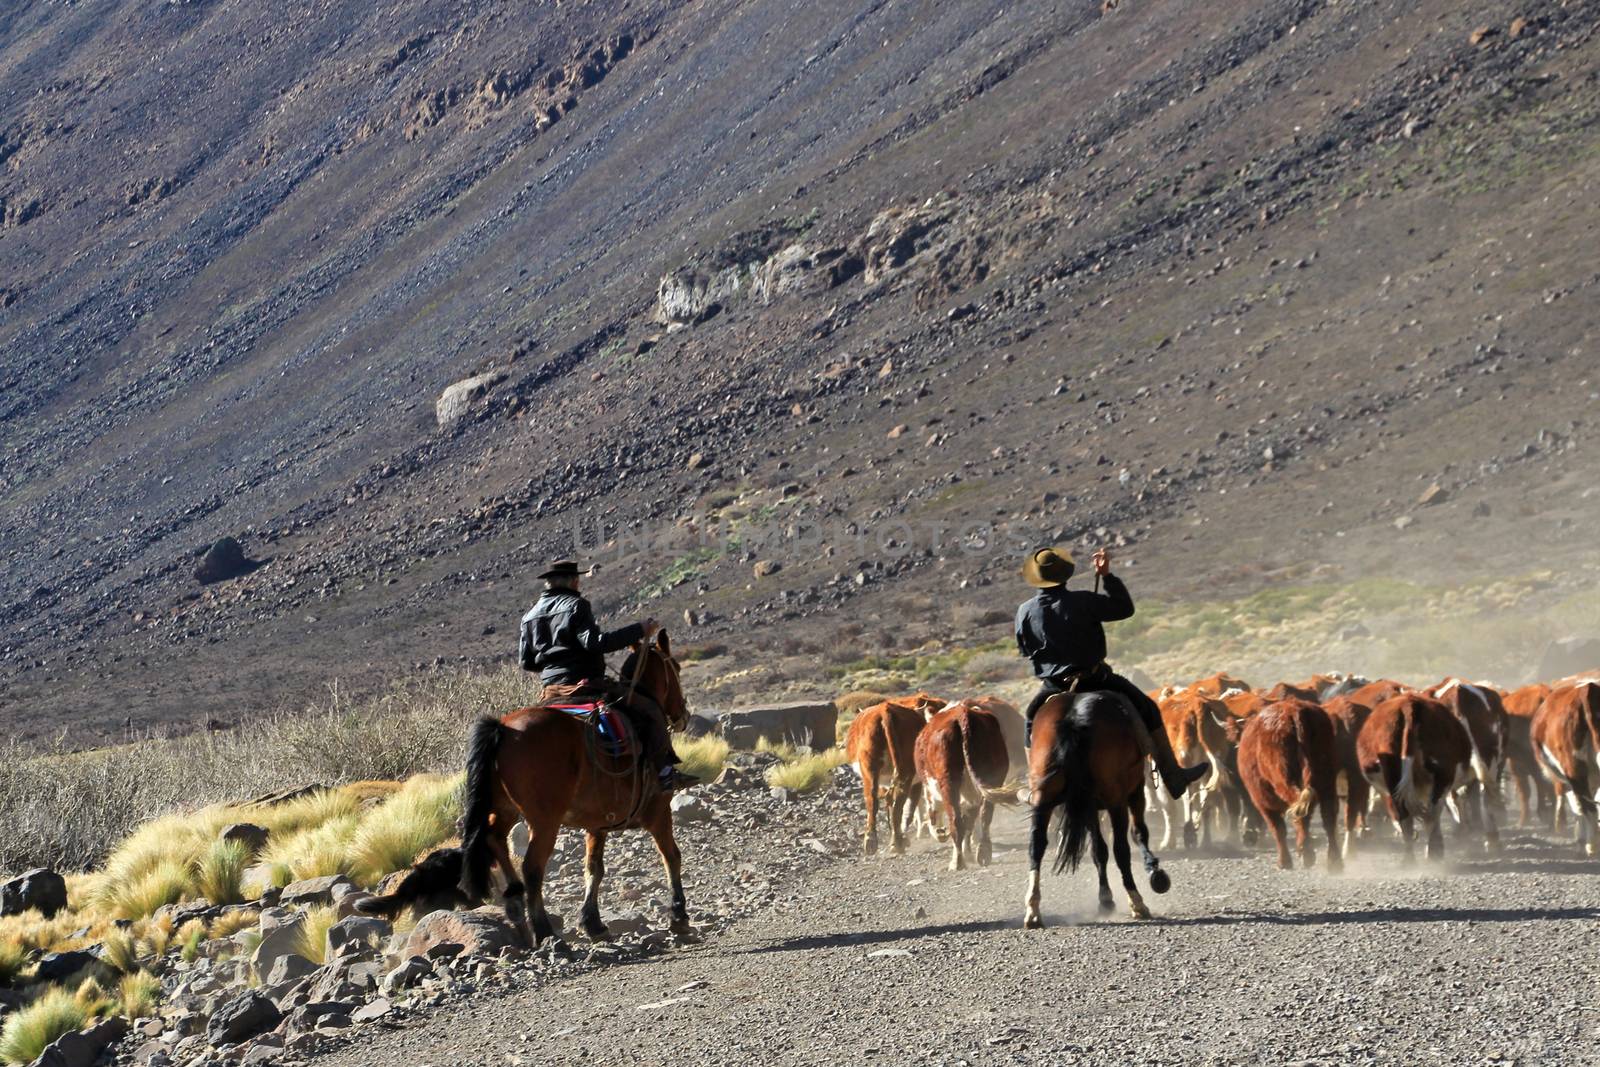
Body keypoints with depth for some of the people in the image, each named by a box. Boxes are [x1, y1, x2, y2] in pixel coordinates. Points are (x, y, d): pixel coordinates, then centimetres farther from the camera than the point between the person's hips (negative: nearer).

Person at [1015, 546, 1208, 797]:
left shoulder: (1025, 611, -9)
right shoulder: (1082, 602, -16)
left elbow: (1024, 649, 4)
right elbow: (1124, 607, -7)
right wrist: (1107, 576, -4)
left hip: (1053, 685, 2)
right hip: (1093, 679, -2)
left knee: (1033, 718, 31)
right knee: (1147, 709, 9)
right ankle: (1173, 775, 8)